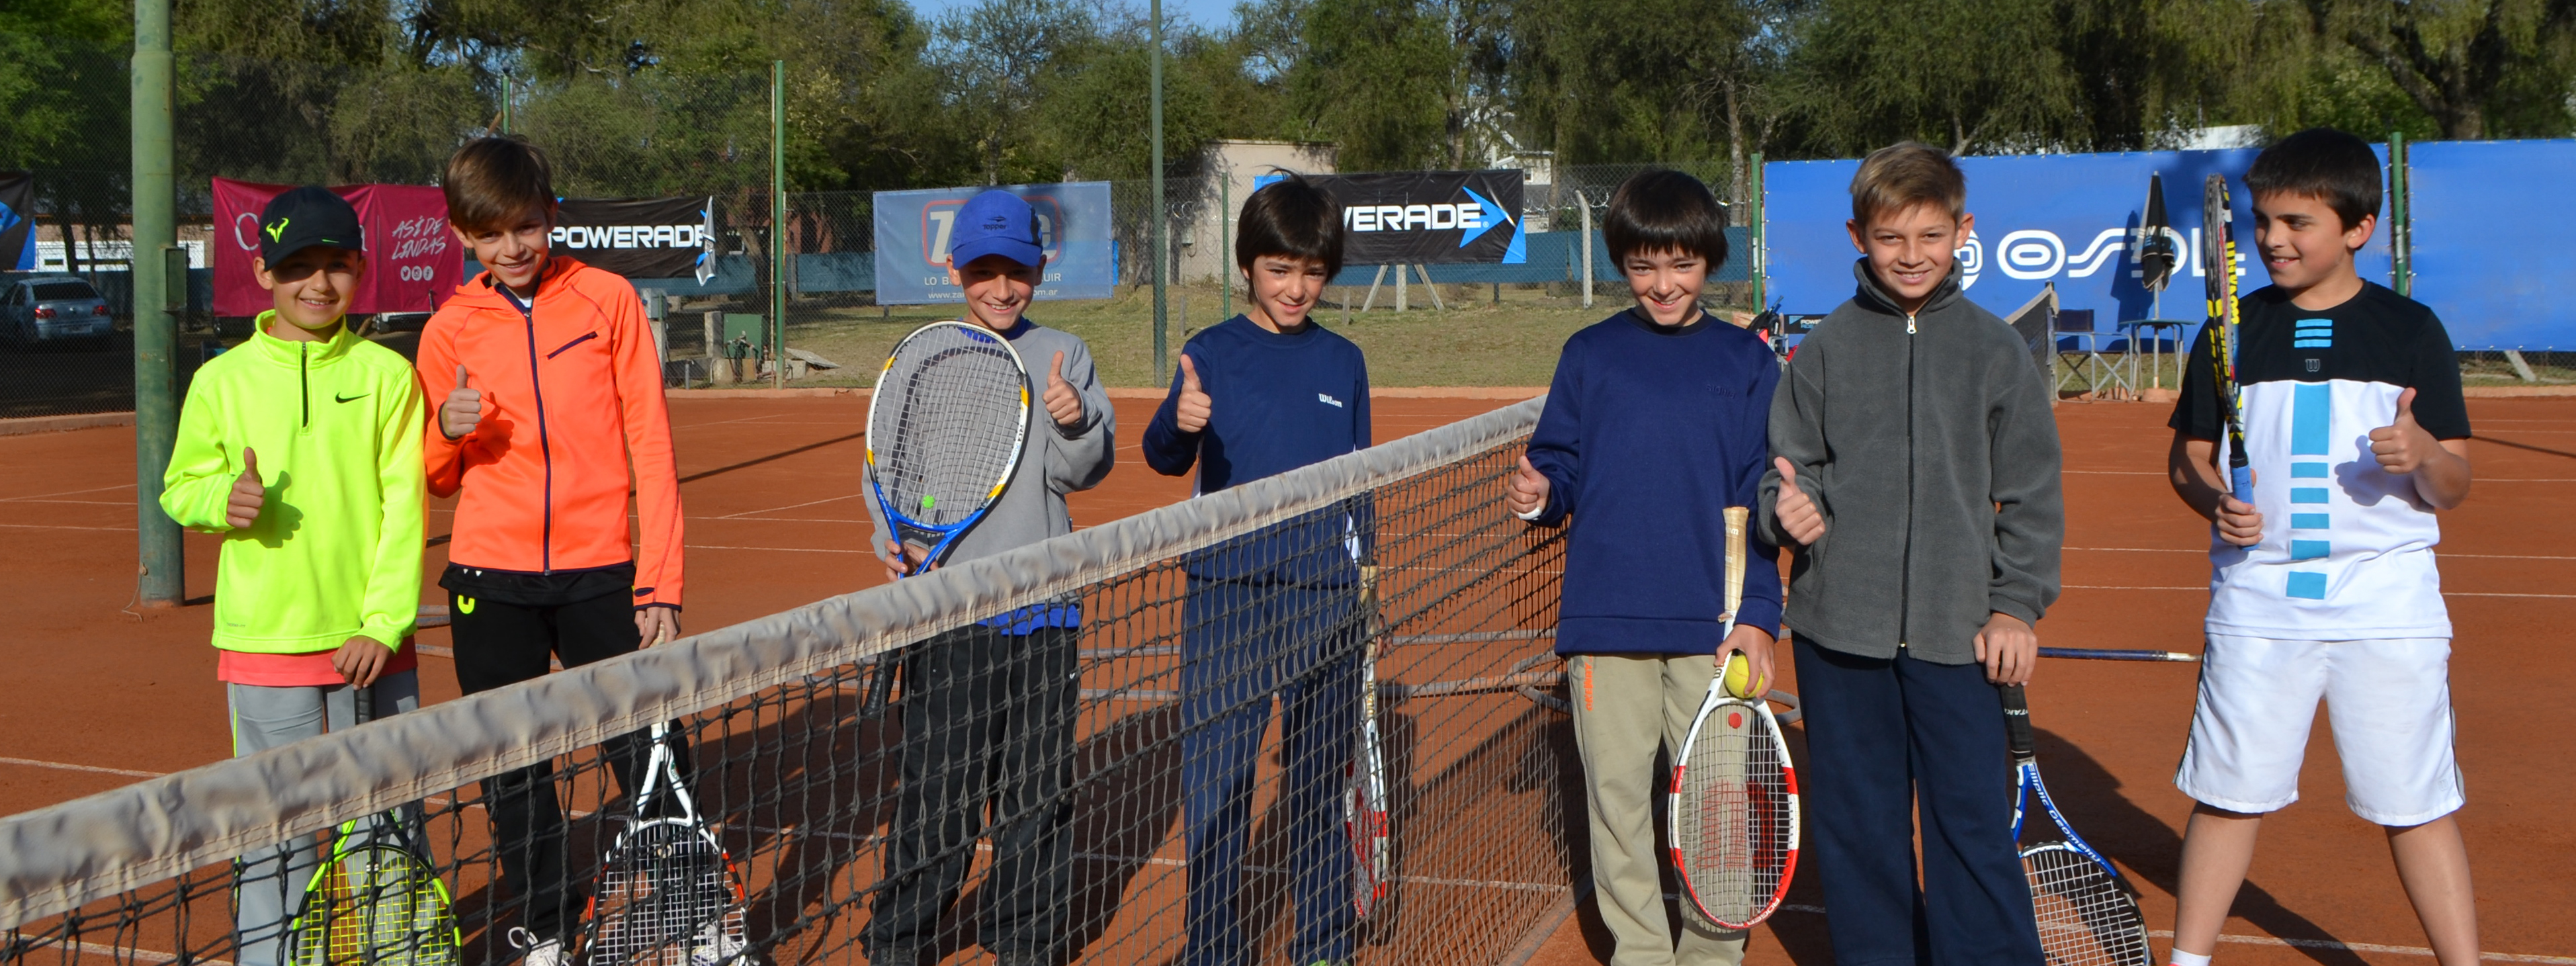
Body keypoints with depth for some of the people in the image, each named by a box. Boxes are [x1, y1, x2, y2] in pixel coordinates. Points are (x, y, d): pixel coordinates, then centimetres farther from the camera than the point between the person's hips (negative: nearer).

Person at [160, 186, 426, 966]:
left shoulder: (386, 374, 1)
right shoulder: (223, 380, 2)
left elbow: (403, 504, -2)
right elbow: (181, 486, 11)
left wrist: (385, 622, -10)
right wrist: (223, 500, -13)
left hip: (373, 639, 0)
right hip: (265, 640, 0)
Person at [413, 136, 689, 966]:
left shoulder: (609, 300, 0)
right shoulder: (450, 330, 5)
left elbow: (651, 448, -1)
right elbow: (437, 480, 13)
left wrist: (659, 583, -6)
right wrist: (450, 432, -11)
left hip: (600, 573, -2)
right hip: (491, 581, 2)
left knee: (645, 754, -2)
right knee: (514, 766, 9)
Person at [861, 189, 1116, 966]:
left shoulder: (1065, 357, 6)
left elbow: (1083, 473, -1)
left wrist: (1075, 423, -21)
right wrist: (896, 543, -16)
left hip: (1043, 605, 2)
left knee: (1039, 783, 9)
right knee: (939, 785, -2)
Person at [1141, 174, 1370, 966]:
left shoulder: (1344, 363, 9)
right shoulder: (1211, 353, 1)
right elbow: (1162, 456, -13)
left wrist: (1362, 568, 12)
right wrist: (1178, 425, -34)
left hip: (1325, 600, 2)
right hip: (1227, 595, -2)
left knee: (1320, 780, 8)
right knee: (1215, 777, -1)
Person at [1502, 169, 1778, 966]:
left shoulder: (1746, 362, 6)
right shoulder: (1589, 356, 8)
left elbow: (1761, 502, 3)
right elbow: (1561, 466, 10)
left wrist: (1758, 614, -5)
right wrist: (1541, 496, -13)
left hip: (1713, 623, -1)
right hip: (1605, 621, 1)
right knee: (1616, 792, 4)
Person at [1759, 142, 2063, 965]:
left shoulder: (1994, 350, 4)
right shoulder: (1824, 350, 5)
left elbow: (2031, 492, 6)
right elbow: (1790, 465, 9)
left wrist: (2016, 605, 1)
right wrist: (1789, 506, -14)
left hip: (1959, 631, -1)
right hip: (1840, 627, 1)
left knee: (1973, 820, -1)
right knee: (1856, 821, 9)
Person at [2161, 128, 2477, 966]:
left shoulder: (2411, 331, 1)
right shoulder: (2234, 331, 5)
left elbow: (2452, 489, 2)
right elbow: (2188, 454, 12)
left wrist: (2424, 453, -21)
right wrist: (2215, 501, -10)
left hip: (2386, 603, -1)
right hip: (2258, 600, 2)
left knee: (2417, 805, 2)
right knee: (2228, 794, 6)